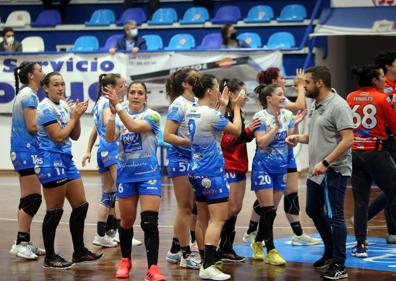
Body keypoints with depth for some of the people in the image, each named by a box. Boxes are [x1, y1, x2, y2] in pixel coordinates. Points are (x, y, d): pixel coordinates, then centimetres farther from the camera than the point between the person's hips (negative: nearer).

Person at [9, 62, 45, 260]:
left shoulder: (25, 94, 16)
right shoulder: (29, 95, -13)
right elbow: (32, 126, -18)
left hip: (24, 151, 10)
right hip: (27, 150, -10)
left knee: (28, 199, 11)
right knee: (33, 198, -9)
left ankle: (25, 242, 13)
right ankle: (20, 243, -8)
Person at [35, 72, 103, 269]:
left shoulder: (64, 105, 11)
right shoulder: (46, 108, -13)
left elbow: (75, 136, 13)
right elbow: (58, 137, -18)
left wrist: (77, 116, -2)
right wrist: (74, 117, -9)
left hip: (66, 160, 9)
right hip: (51, 161, -9)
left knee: (81, 206, 10)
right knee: (55, 212, -4)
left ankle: (79, 251, 20)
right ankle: (49, 258, 5)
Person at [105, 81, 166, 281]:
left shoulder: (151, 116, -5)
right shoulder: (120, 117, 6)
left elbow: (134, 126, -24)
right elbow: (110, 138, -11)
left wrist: (118, 106, -29)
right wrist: (112, 113, -23)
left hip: (148, 174, -4)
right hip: (126, 174, 4)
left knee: (149, 222, -13)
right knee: (126, 222, 11)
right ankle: (125, 261, 31)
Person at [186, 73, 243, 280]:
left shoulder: (192, 112, 6)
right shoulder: (211, 114, -18)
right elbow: (236, 130, -5)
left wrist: (222, 106, 24)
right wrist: (236, 107, 7)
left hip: (197, 172, 9)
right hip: (212, 172, -9)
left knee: (204, 219, 14)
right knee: (218, 219, -9)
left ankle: (206, 261, 19)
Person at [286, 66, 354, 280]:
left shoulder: (338, 106, -17)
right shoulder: (316, 105, 12)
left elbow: (348, 139, -23)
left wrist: (325, 162, -26)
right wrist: (298, 138, 5)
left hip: (333, 171, -10)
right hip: (316, 171, 10)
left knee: (334, 216, -7)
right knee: (313, 210, 20)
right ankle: (330, 254, 36)